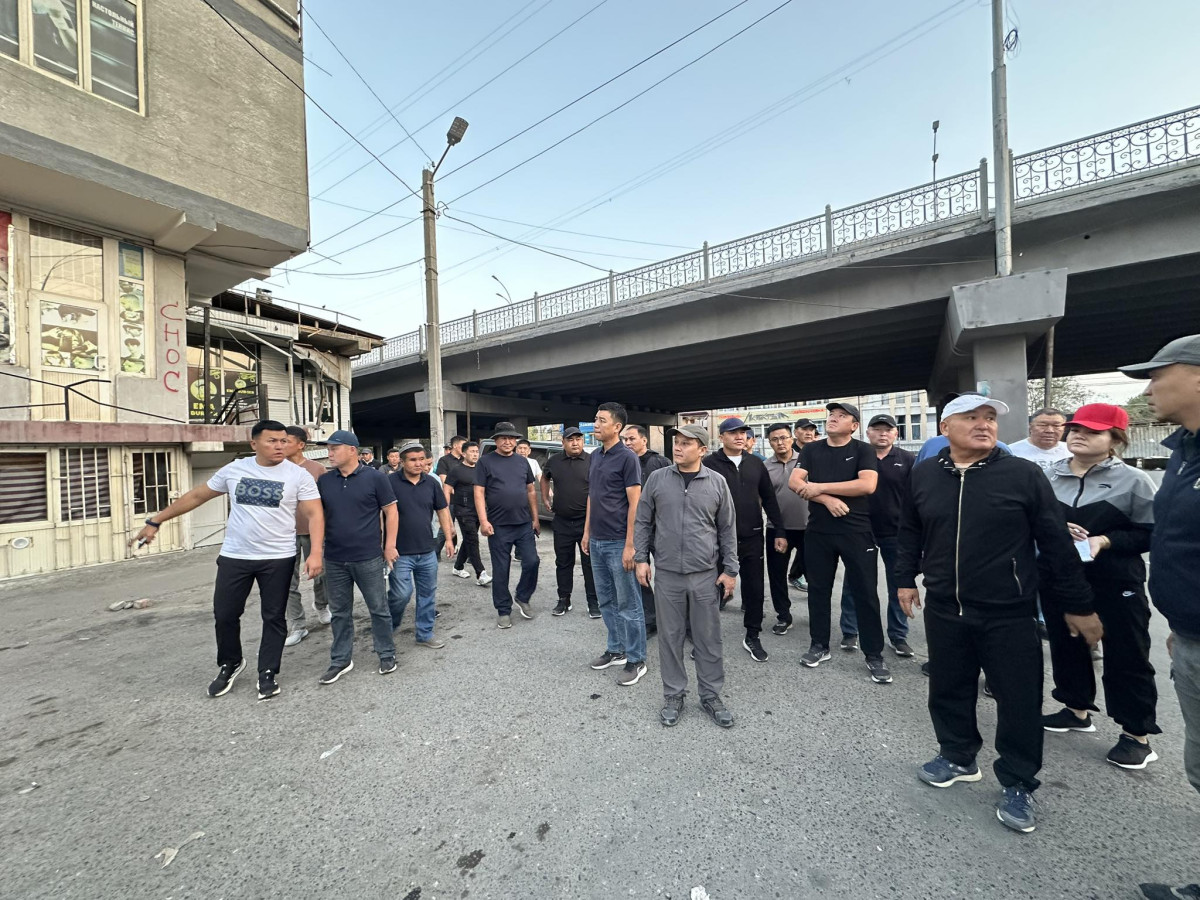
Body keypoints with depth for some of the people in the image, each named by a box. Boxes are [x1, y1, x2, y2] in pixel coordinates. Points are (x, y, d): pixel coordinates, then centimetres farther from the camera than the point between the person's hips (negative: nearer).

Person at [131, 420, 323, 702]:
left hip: (278, 559, -3)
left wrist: (315, 553, -24)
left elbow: (314, 514, -13)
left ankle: (267, 673, 26)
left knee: (274, 617, 8)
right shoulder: (234, 469, 1)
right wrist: (156, 521, 12)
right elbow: (197, 495, 12)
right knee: (225, 614, 13)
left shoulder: (298, 476, -10)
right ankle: (230, 664, 39)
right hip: (234, 557, 3)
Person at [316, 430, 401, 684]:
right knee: (340, 612, 16)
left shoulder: (375, 477, -8)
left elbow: (391, 511, -5)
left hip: (368, 558, -4)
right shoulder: (324, 481, 5)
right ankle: (341, 660, 31)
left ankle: (387, 654, 25)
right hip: (334, 560, 4)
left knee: (378, 608, 8)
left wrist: (390, 545, -8)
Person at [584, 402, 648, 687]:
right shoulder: (594, 456, 10)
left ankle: (636, 660, 20)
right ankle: (616, 649, 34)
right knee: (606, 601, 18)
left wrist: (629, 545, -17)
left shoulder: (627, 457, -13)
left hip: (618, 543, -7)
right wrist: (587, 532, 15)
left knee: (628, 604, 5)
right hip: (597, 541, 8)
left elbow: (634, 504, -15)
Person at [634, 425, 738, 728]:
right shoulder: (657, 478, -1)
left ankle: (711, 695, 30)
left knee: (708, 637, 11)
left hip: (705, 574, 0)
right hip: (667, 573, 0)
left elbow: (727, 529, 4)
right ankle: (673, 695, 30)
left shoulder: (717, 482, -1)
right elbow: (643, 522, 4)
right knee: (670, 636, 11)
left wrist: (730, 569, 3)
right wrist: (641, 558, -1)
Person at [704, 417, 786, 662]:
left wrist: (779, 531, 7)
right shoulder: (710, 463, -7)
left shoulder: (755, 463, 6)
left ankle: (752, 637, 29)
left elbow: (769, 499, 10)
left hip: (752, 537, 4)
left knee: (754, 587, 10)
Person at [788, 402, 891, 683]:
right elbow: (794, 482, -6)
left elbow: (867, 485, -18)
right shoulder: (811, 450, 6)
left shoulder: (863, 450, -2)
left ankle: (874, 655, 20)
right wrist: (827, 499, -19)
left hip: (857, 532, -2)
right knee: (818, 589, 11)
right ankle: (819, 646, 26)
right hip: (818, 532, 3)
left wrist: (819, 486, -16)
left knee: (865, 593, 5)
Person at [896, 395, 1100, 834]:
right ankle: (958, 756, 38)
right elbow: (910, 532, 10)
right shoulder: (923, 476, -1)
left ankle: (1017, 785, 31)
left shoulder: (1023, 474, -7)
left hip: (1009, 614, -2)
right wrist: (906, 578, 10)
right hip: (944, 610, 2)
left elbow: (1056, 543, -3)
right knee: (948, 690, 16)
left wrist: (1077, 604, 0)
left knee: (1019, 700, 9)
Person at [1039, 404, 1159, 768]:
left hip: (1115, 584, -3)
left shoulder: (1132, 480, -5)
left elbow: (1152, 532, -5)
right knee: (1066, 646, 15)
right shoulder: (1047, 476, 2)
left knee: (1126, 656, 7)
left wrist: (1104, 540, -19)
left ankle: (1137, 734, 24)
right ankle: (1076, 709, 35)